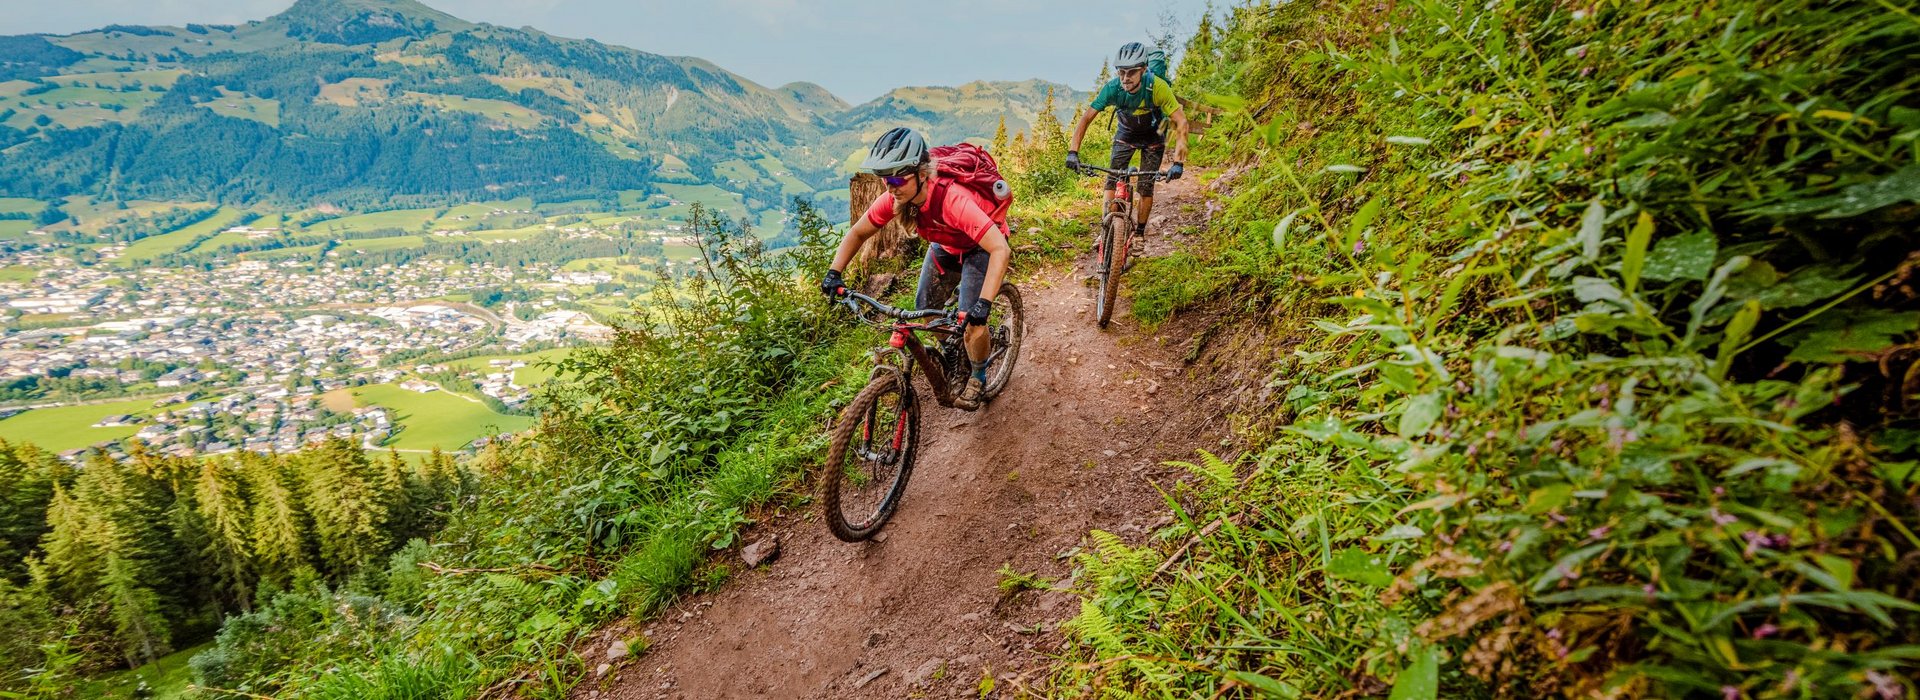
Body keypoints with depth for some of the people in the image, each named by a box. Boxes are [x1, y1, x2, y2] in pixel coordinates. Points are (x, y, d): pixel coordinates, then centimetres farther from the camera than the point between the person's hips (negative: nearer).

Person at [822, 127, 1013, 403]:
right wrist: (833, 273, -20)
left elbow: (1001, 249, -47)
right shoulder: (894, 199, -25)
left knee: (971, 320, -13)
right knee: (926, 308, 2)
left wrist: (984, 303, -55)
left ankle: (978, 378, 16)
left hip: (980, 247, -6)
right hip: (945, 246, 6)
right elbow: (857, 233, -8)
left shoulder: (952, 200, -43)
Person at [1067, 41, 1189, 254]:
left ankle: (1139, 233, 12)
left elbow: (1181, 123, -34)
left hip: (1152, 136, -2)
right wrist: (1073, 152, -36)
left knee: (1145, 187, -6)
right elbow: (1086, 118, -24)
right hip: (1125, 134, 2)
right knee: (1112, 181, -12)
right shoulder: (1112, 87, -29)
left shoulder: (1157, 86, -35)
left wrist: (1178, 162, -43)